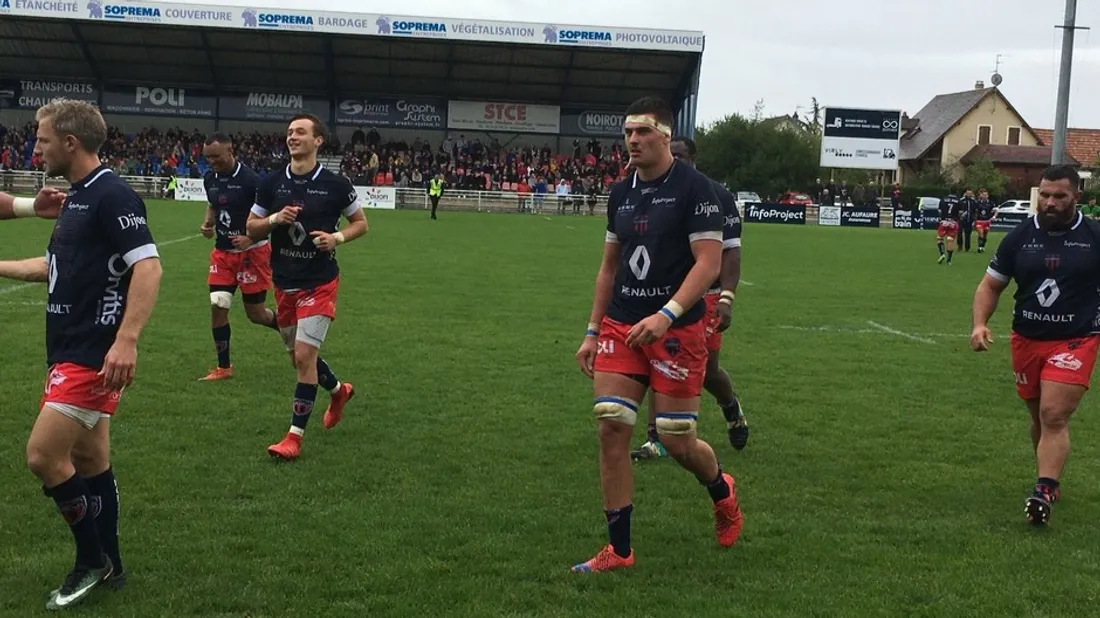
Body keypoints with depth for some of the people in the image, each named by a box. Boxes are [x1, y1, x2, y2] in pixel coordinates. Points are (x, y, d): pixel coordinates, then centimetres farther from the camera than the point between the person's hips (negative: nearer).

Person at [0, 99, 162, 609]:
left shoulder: (112, 195, -16)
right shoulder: (78, 196, 14)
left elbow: (148, 266, -25)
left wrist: (126, 340, -33)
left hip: (92, 355, -10)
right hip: (73, 352, 10)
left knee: (43, 456, -8)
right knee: (89, 459, 15)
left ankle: (92, 560, 9)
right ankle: (108, 564, 26)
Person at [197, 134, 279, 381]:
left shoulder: (250, 180, -17)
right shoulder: (210, 179, 3)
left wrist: (251, 238, -27)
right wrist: (208, 223, 1)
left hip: (252, 252, -5)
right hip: (222, 252, 6)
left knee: (255, 313, 2)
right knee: (217, 306, -3)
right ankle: (223, 367, 9)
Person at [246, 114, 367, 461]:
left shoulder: (335, 185, -7)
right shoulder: (272, 184, 1)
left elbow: (361, 223, 4)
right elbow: (252, 229, 7)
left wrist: (337, 238, -15)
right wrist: (275, 218, -13)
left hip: (319, 284, -4)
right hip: (284, 284, 5)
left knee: (304, 355, -11)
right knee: (299, 356, 14)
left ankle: (295, 436, 0)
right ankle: (339, 390, 44)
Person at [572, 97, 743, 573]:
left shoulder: (694, 188, -9)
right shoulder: (621, 193, 10)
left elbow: (709, 263, -15)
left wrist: (666, 315, -26)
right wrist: (593, 331, 14)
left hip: (677, 331, -5)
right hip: (620, 327, 5)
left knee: (678, 442, 0)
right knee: (612, 429, -3)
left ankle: (722, 492, 36)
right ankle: (619, 551, 8)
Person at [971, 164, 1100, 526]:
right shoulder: (1020, 236, 1)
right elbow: (991, 284, 7)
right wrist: (980, 323, -9)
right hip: (1026, 340, 3)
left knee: (1054, 417, -15)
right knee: (1039, 418, 15)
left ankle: (1043, 493, -17)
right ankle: (1050, 482, 32)